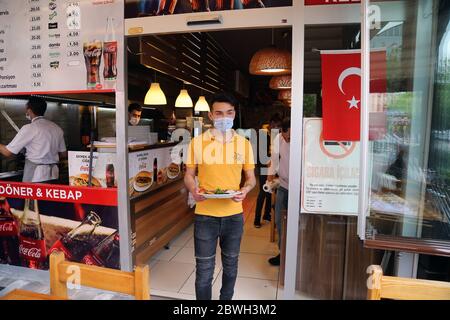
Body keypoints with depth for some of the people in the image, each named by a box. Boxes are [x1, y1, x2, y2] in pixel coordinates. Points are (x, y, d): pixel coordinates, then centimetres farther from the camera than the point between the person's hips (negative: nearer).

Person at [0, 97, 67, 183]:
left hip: (35, 176, -6)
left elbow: (7, 152, -4)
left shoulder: (29, 128, -10)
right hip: (53, 175, 6)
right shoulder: (56, 127, 7)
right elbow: (63, 154, 13)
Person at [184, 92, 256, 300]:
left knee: (230, 266, 20)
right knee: (204, 270, 7)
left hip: (234, 215, 2)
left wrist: (245, 190, -15)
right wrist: (193, 190, -18)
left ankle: (226, 298, 44)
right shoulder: (197, 142, -3)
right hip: (205, 216, -2)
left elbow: (250, 178, 7)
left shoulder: (244, 144, 2)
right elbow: (189, 175, 3)